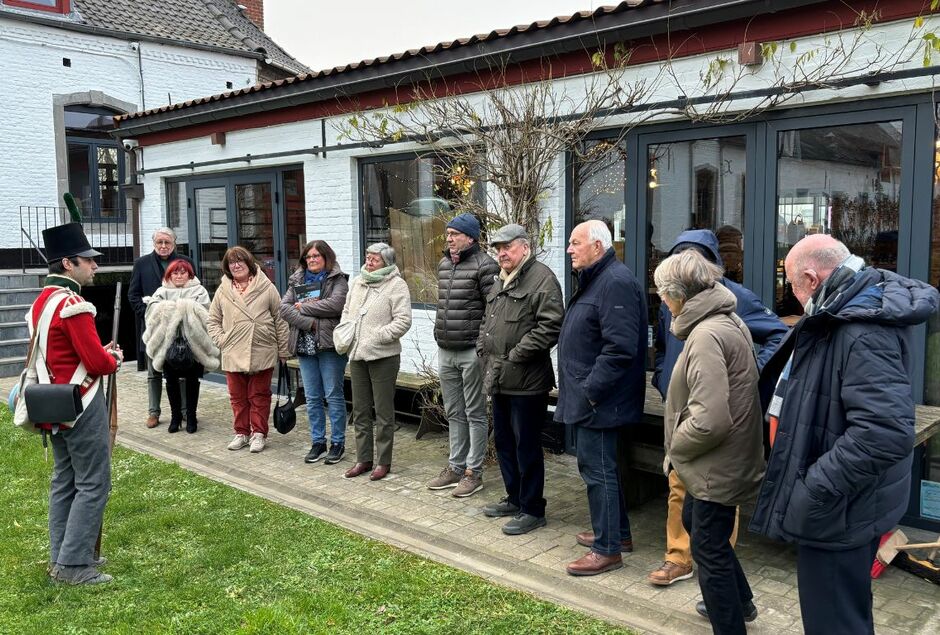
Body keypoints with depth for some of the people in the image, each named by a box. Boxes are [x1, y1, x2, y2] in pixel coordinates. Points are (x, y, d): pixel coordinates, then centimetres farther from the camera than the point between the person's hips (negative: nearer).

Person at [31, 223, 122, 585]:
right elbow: (97, 363, -21)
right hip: (81, 405, -10)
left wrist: (99, 353, 8)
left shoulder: (42, 300, 11)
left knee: (64, 482, 16)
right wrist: (114, 359, -1)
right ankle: (72, 565, 2)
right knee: (93, 484, -2)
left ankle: (60, 557, 25)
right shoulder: (72, 304, -20)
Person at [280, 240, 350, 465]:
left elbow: (335, 305, -18)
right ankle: (318, 442, 20)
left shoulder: (337, 279, -1)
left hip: (329, 345, -5)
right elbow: (284, 308, 1)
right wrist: (309, 323, -13)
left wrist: (303, 306, -10)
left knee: (333, 395, 1)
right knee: (312, 397, 10)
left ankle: (337, 443, 10)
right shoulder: (297, 281, 13)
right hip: (305, 346, 5)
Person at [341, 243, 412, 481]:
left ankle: (383, 461, 13)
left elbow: (403, 321, -16)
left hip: (383, 356, -7)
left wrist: (377, 337, -20)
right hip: (357, 355, 7)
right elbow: (347, 311, 23)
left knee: (384, 411, 3)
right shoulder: (357, 282, 13)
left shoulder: (396, 285, -9)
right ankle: (363, 459, 24)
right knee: (360, 410, 13)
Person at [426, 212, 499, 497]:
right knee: (454, 413, 16)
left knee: (475, 414, 3)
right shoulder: (443, 264, 12)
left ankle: (473, 472, 12)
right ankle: (456, 466, 27)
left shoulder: (484, 266, -12)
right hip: (445, 351, 8)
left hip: (471, 352, -8)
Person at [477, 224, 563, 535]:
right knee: (504, 442, 18)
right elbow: (487, 321, 28)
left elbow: (550, 326, -21)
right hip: (499, 380, 9)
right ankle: (514, 499, 34)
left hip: (527, 381, -9)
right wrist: (484, 347, 11)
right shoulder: (500, 282, 17)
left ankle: (532, 510, 13)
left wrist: (515, 356, -19)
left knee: (526, 447, 0)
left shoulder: (542, 278, -12)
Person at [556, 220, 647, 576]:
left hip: (598, 400, -11)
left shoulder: (615, 282, -19)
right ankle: (617, 532, 33)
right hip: (586, 396, 11)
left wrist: (590, 390, -23)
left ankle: (608, 549, 9)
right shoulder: (594, 280, 16)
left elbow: (620, 347, -27)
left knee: (598, 469, -3)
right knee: (599, 466, 19)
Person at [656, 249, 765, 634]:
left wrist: (675, 447, -13)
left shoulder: (706, 336, -26)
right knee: (693, 521, 27)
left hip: (717, 468, -11)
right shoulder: (727, 320, 6)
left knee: (709, 548, 5)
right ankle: (739, 602, 45)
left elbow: (709, 421, -31)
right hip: (723, 460, 11)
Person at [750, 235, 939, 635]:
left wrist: (813, 490, -30)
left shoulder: (864, 334, -28)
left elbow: (886, 432, -36)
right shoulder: (849, 314, 6)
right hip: (843, 500, 10)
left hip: (840, 512, -10)